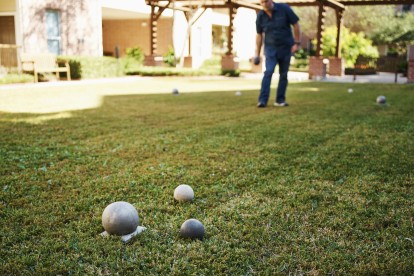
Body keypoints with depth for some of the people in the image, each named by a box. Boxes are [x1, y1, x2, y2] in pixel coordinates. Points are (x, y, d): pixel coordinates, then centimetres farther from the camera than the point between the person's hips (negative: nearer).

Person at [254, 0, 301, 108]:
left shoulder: (284, 9, -12)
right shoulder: (260, 16, -6)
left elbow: (296, 25, -5)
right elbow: (259, 35, 4)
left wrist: (297, 43, -9)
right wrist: (257, 53, 3)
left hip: (286, 47, 0)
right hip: (270, 48, 0)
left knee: (283, 74, 5)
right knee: (268, 72, -16)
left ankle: (280, 100, 16)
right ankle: (262, 100, -19)